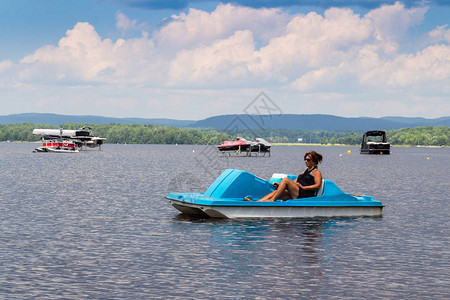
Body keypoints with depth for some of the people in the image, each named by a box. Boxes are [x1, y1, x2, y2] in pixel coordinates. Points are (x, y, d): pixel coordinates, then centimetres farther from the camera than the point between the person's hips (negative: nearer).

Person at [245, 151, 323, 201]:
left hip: (305, 195, -8)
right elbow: (294, 182, 27)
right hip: (295, 195, 8)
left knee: (285, 180, -23)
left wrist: (303, 187, -17)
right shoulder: (306, 171, 31)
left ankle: (272, 200, -28)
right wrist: (280, 185, 14)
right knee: (276, 192, -12)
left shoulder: (316, 172, 5)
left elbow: (318, 186, -12)